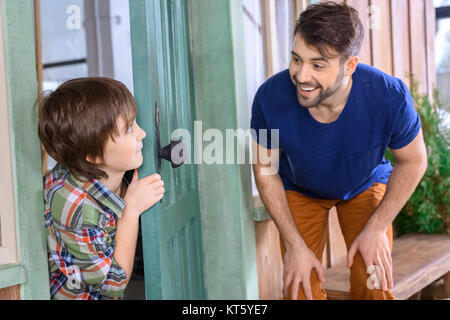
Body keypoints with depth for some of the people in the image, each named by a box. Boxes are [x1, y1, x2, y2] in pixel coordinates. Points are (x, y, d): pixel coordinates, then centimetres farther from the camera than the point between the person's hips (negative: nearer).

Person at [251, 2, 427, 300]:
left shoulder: (390, 96, -34)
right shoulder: (271, 97, -32)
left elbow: (413, 161, -13)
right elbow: (266, 170, -15)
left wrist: (376, 229, -14)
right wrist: (294, 244, -15)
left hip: (365, 186, 0)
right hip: (299, 190, 0)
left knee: (375, 286, -6)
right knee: (301, 289, -5)